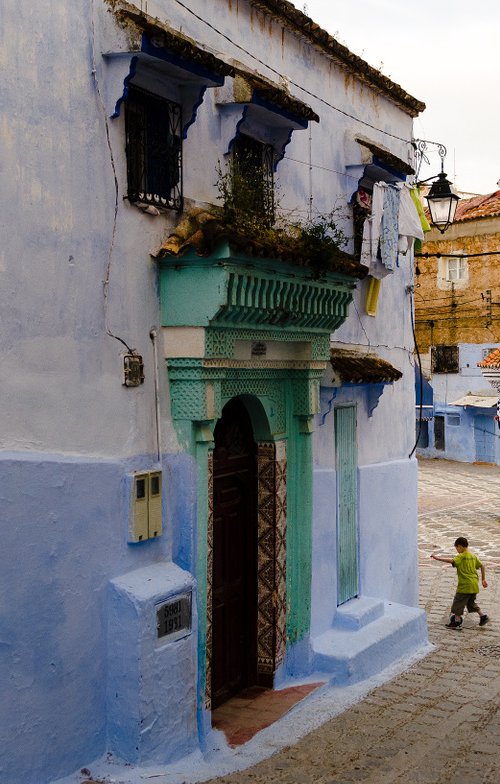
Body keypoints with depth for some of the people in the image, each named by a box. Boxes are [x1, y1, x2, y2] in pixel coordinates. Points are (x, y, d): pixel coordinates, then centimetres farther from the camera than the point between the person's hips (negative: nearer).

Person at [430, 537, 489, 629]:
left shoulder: (461, 556, -13)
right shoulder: (473, 556, 11)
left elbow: (451, 561, -31)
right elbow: (482, 566, 16)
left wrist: (438, 558, -31)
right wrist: (483, 579, 22)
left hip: (465, 585, -8)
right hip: (474, 585, 8)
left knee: (458, 602, 5)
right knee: (471, 602, 25)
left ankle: (457, 621, 9)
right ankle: (483, 616, 21)